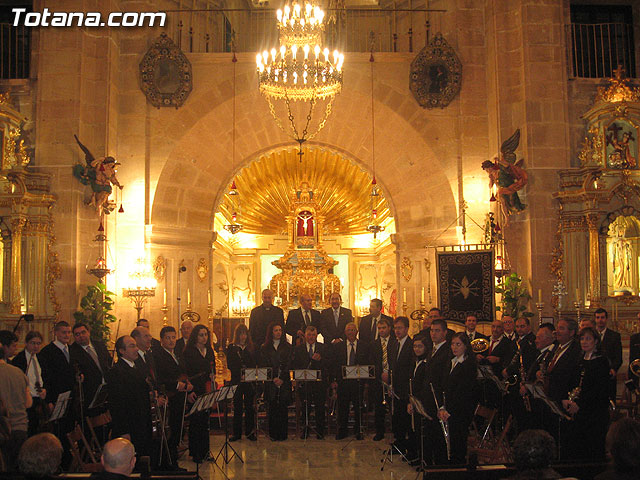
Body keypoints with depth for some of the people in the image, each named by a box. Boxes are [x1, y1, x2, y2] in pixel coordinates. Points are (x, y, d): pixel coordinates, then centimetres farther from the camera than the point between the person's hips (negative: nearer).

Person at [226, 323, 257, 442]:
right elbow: (230, 365, -3)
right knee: (237, 407, 4)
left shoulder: (251, 347, 9)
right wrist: (240, 371, -17)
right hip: (236, 381, -1)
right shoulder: (231, 348, 4)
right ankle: (237, 433, 12)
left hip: (249, 381, 1)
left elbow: (255, 364, 5)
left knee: (249, 406, 4)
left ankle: (250, 432, 13)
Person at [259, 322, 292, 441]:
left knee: (283, 408, -2)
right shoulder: (265, 348, 9)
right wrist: (273, 378, -9)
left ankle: (282, 434, 4)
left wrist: (282, 378, -9)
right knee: (272, 408, -3)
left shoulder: (287, 347, 10)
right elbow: (264, 365, 3)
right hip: (270, 382, 0)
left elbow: (288, 364, 2)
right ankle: (273, 434, 4)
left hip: (284, 382, 0)